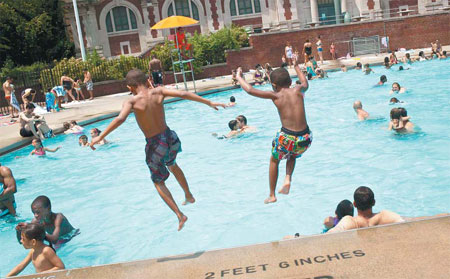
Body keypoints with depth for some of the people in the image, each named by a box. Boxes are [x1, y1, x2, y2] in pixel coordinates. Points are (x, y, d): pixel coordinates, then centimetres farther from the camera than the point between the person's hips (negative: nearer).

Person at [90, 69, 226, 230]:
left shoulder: (132, 101, -13)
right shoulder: (158, 92, -4)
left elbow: (120, 119, -29)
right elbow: (184, 94, -6)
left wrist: (100, 137, -24)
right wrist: (209, 103, 3)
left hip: (155, 145, -5)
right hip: (170, 138, 5)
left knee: (158, 182, 18)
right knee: (172, 165, 37)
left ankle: (180, 215, 8)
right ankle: (189, 196, 52)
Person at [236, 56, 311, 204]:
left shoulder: (275, 95, -4)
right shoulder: (298, 91, 4)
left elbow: (250, 89, -5)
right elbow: (305, 83, 29)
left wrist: (238, 76, 12)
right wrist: (296, 67, 43)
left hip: (287, 139, -3)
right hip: (305, 139, 3)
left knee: (274, 160, 27)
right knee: (293, 155, 37)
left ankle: (272, 195, 32)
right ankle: (288, 179, 12)